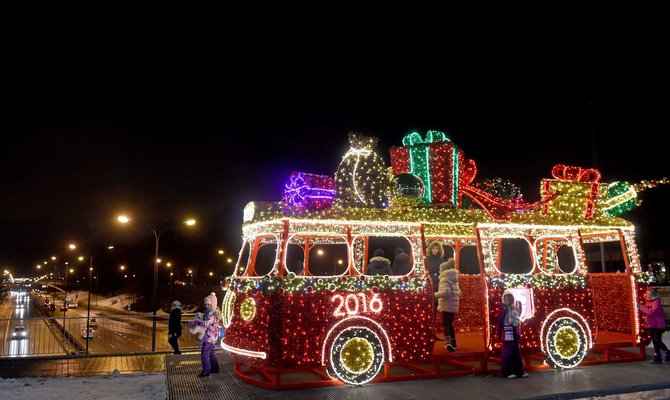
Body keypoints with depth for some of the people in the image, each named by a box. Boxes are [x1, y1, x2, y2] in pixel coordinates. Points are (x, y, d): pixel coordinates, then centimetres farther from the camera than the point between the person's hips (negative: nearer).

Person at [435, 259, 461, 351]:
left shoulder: (444, 279, -9)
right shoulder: (454, 279, 18)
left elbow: (446, 291, -23)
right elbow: (459, 293, 20)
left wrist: (434, 295, -19)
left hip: (446, 305, -8)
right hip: (453, 305, 8)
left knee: (446, 324, -11)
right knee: (450, 324, 18)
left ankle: (448, 342, -28)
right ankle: (453, 344, 23)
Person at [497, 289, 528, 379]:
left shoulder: (514, 310, 14)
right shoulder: (502, 310, -7)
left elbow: (517, 323, 18)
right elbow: (499, 322, -11)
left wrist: (518, 333, 15)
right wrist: (499, 335, -13)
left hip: (514, 334, 8)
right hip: (507, 334, -8)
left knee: (517, 353, 12)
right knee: (507, 353, -9)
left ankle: (519, 371, 19)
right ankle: (507, 372, -4)